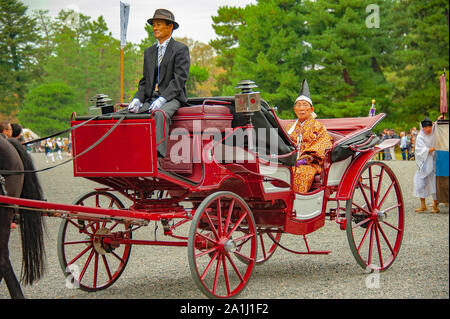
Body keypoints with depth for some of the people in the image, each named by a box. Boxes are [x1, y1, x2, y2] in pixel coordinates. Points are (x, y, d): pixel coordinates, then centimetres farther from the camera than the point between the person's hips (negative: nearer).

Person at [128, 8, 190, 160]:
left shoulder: (181, 49, 1)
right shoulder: (149, 51, 22)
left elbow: (179, 79, -9)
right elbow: (145, 80, 20)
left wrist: (162, 99, -21)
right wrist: (137, 99, 0)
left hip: (172, 97, -6)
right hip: (151, 98, 6)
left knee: (160, 114, -37)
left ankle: (158, 157, -47)